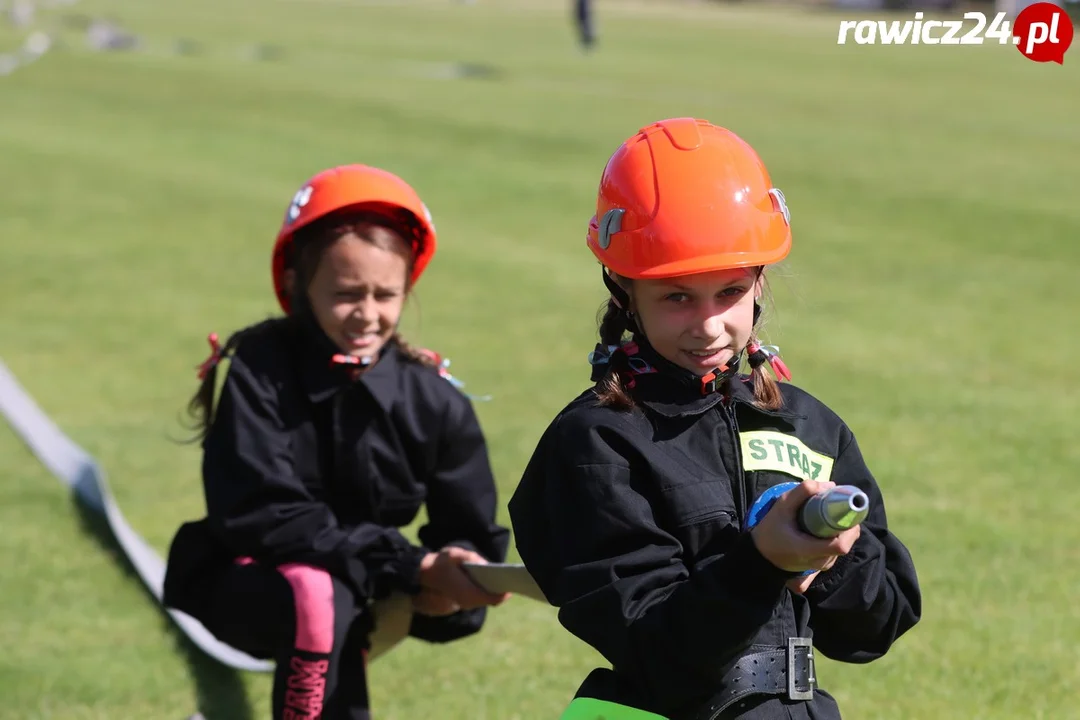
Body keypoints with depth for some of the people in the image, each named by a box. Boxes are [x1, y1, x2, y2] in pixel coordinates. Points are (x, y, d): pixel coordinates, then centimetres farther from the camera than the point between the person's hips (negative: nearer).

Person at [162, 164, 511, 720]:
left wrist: (448, 579, -33)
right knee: (318, 596, -35)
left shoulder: (433, 399, -9)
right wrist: (411, 568, -34)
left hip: (362, 594, 6)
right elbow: (261, 518, -26)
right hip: (247, 588, -6)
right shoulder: (259, 374, -18)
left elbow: (472, 534, -6)